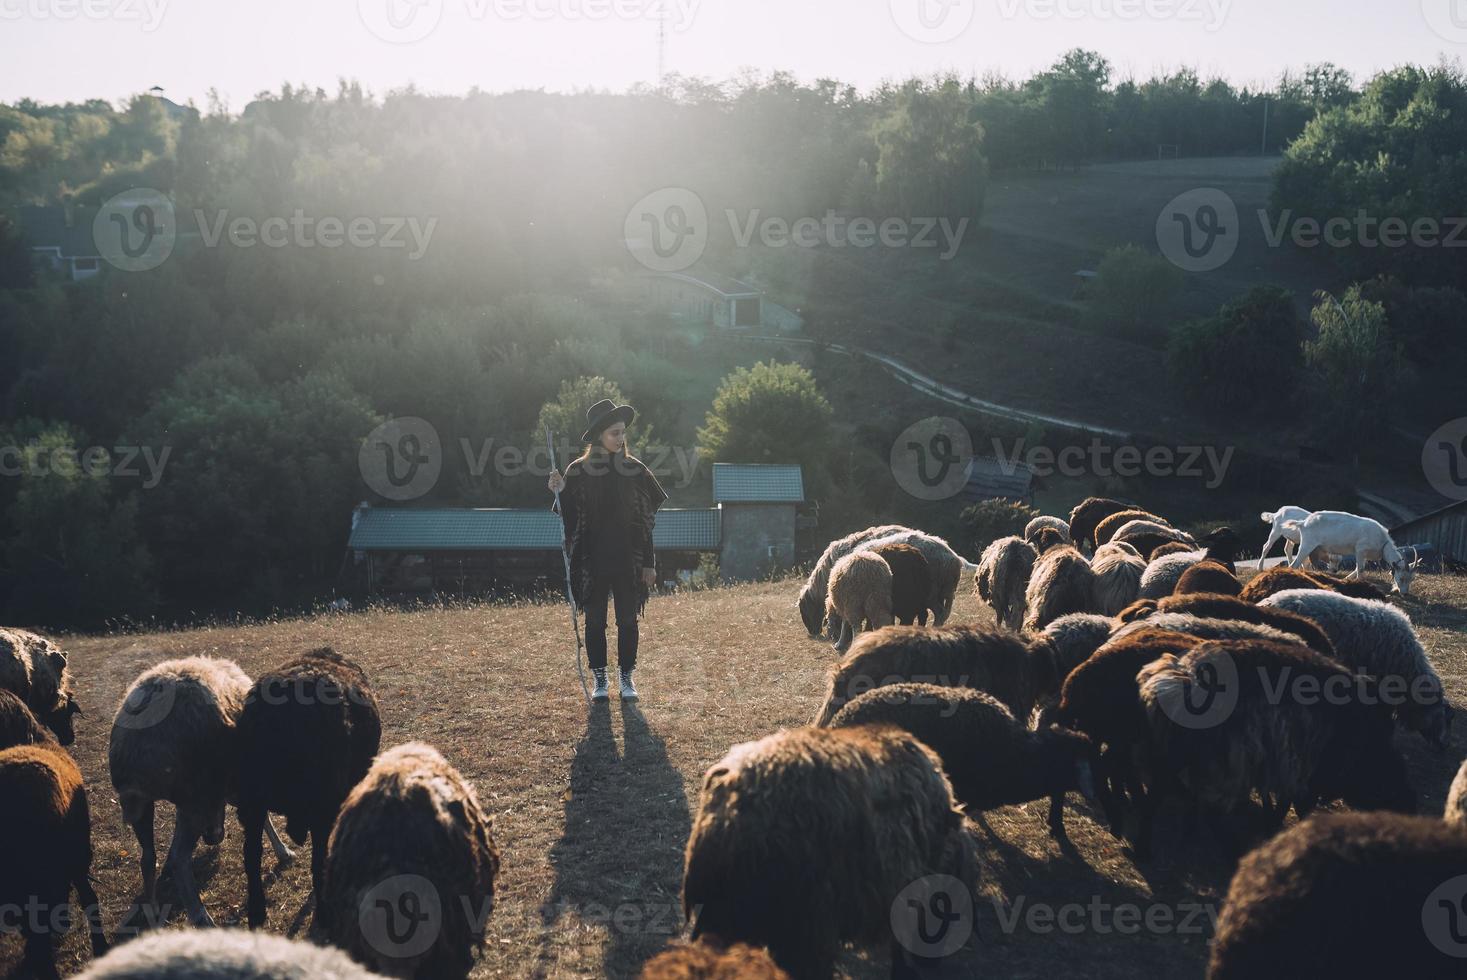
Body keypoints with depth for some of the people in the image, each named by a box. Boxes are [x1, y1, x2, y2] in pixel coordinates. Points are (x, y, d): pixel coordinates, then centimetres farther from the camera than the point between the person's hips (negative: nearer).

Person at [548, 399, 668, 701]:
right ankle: (599, 679, 16)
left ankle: (627, 677, 16)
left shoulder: (635, 469, 1)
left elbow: (646, 520, 4)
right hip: (592, 559, -1)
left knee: (627, 619, 4)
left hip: (628, 558, 1)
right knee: (595, 620, 5)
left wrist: (649, 563, 1)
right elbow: (568, 517, 0)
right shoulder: (578, 470, -2)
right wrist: (560, 492, -19)